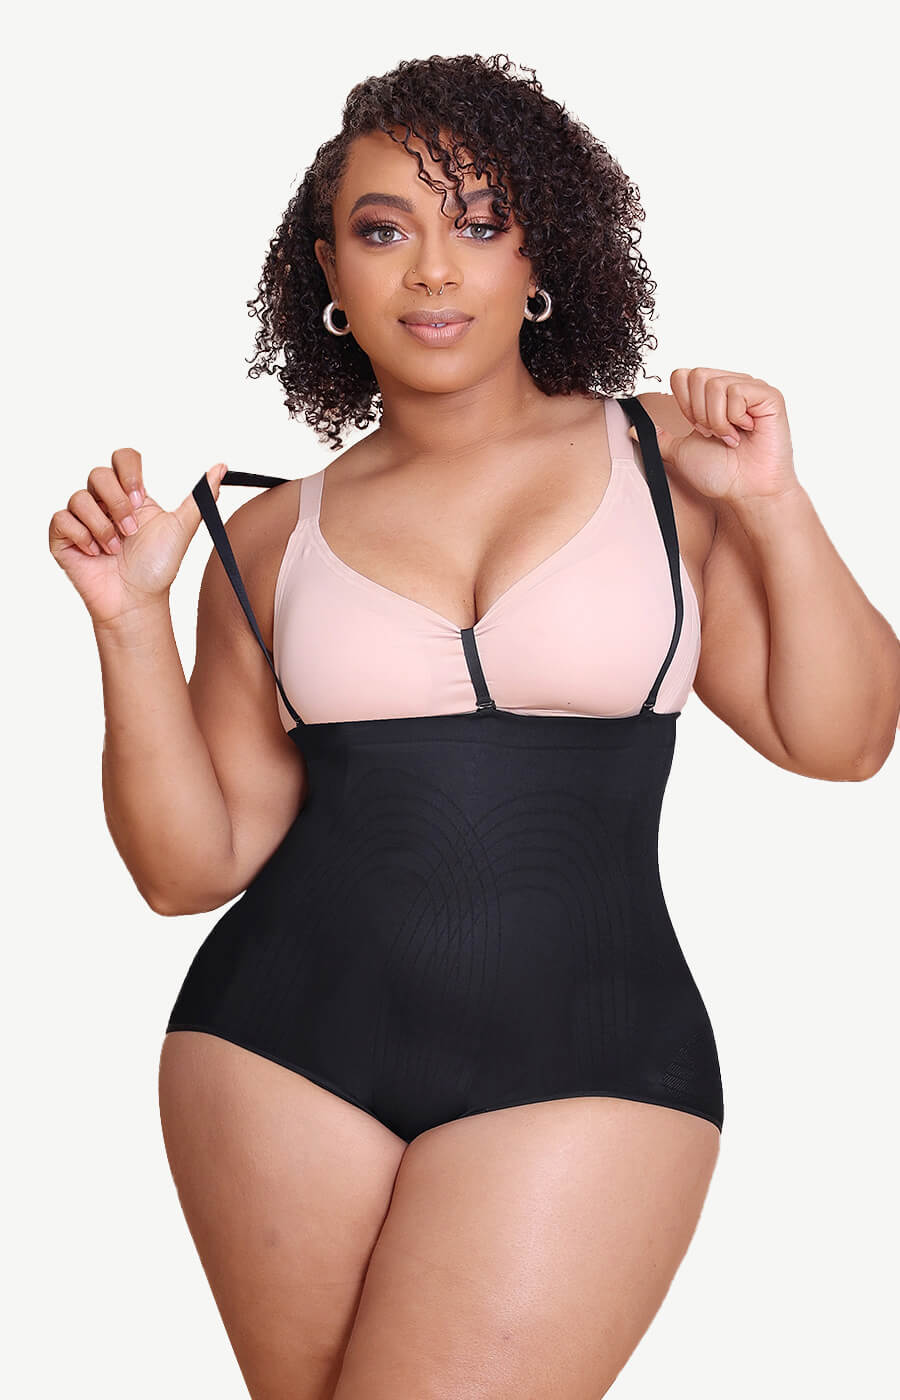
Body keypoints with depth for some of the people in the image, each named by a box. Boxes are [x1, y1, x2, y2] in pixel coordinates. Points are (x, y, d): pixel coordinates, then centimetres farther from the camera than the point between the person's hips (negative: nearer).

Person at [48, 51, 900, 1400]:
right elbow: (193, 862, 7)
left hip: (580, 1071, -2)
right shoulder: (275, 535, 8)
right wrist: (132, 621, -4)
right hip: (288, 1041, 2)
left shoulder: (664, 459, 4)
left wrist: (774, 504, -6)